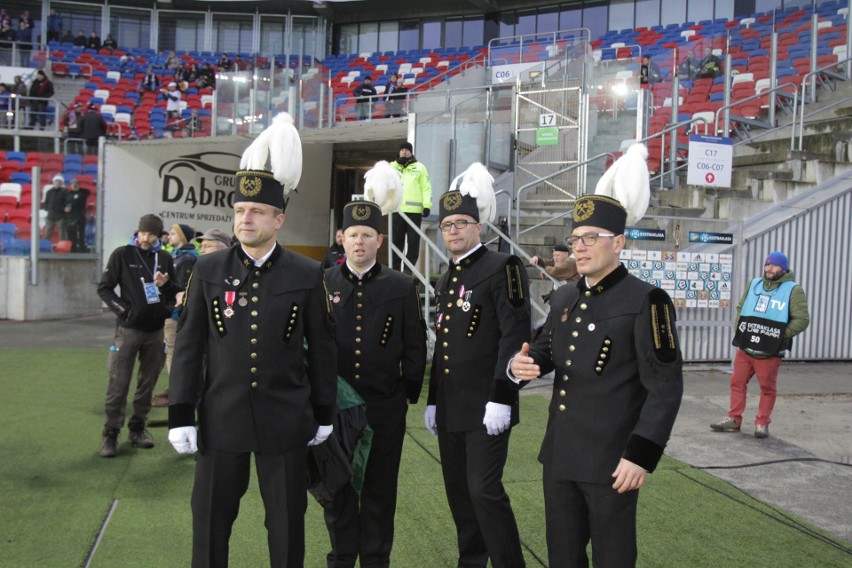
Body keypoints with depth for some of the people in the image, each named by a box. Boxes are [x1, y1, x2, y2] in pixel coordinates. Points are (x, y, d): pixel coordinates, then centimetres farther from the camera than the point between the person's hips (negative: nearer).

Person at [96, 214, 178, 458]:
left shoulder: (164, 258, 8)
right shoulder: (122, 255, 0)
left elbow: (175, 293, 14)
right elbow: (104, 288, 1)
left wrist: (165, 285, -8)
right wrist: (123, 310, -10)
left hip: (155, 330, 3)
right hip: (128, 328, -3)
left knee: (148, 382, 9)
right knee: (119, 383, -3)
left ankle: (138, 428, 21)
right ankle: (111, 433, 6)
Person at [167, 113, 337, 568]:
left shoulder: (307, 274, -3)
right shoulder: (208, 270, -1)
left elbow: (322, 347, 2)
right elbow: (188, 345, 1)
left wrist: (324, 412, 5)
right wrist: (180, 413, -1)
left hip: (285, 422, -1)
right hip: (221, 419, 1)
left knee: (287, 523, 12)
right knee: (210, 522, 13)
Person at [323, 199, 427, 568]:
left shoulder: (402, 287, 0)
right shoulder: (322, 283, 2)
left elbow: (415, 347, 4)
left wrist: (410, 394, 3)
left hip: (385, 407, -1)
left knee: (380, 489, 11)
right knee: (338, 486, 12)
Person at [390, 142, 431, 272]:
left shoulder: (419, 167, 8)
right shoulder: (394, 166, 17)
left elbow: (426, 187, 1)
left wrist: (427, 205, -10)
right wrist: (396, 162, -6)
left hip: (414, 210, -3)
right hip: (398, 209, 3)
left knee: (413, 240, -1)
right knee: (397, 239, 7)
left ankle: (409, 268, 4)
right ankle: (395, 267, 15)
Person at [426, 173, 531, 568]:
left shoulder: (502, 267, -8)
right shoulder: (446, 280, 16)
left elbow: (516, 335, -16)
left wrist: (501, 398, -21)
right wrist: (432, 401, 18)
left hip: (486, 407, -8)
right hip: (449, 409, 8)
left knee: (484, 490, -7)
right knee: (458, 490, 13)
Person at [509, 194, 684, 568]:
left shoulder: (646, 301, -13)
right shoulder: (563, 299, 9)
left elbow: (665, 387, -15)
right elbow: (545, 349, 20)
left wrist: (641, 454, -19)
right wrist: (521, 363, -4)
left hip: (612, 462, -6)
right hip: (559, 455, 6)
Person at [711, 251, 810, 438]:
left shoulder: (793, 290, -3)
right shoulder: (754, 284, 12)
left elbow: (802, 320, -8)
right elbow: (740, 308, 20)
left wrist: (781, 336, -12)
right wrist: (739, 330, 7)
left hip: (770, 352, -5)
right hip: (745, 348, 5)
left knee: (767, 388, 4)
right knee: (737, 382, 8)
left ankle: (762, 423, 17)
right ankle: (734, 419, 18)